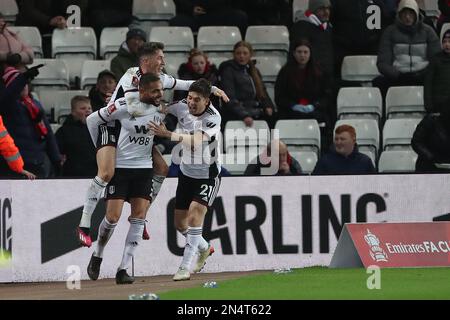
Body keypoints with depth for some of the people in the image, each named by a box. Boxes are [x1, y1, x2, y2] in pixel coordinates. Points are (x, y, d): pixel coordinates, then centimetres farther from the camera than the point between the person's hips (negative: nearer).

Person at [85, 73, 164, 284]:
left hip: (144, 167, 4)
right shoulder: (124, 106, -15)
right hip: (119, 166, -4)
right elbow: (92, 120, -3)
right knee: (113, 217, -10)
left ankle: (123, 269, -2)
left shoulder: (162, 107, -4)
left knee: (139, 217, -7)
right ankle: (97, 255, 18)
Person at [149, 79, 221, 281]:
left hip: (208, 175, -6)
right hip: (186, 172, 6)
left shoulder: (213, 118, -24)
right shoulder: (182, 107, -9)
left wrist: (168, 134, -51)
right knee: (180, 223, 10)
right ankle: (204, 248, 40)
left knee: (195, 212, -24)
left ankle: (185, 267, -22)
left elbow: (196, 140, -39)